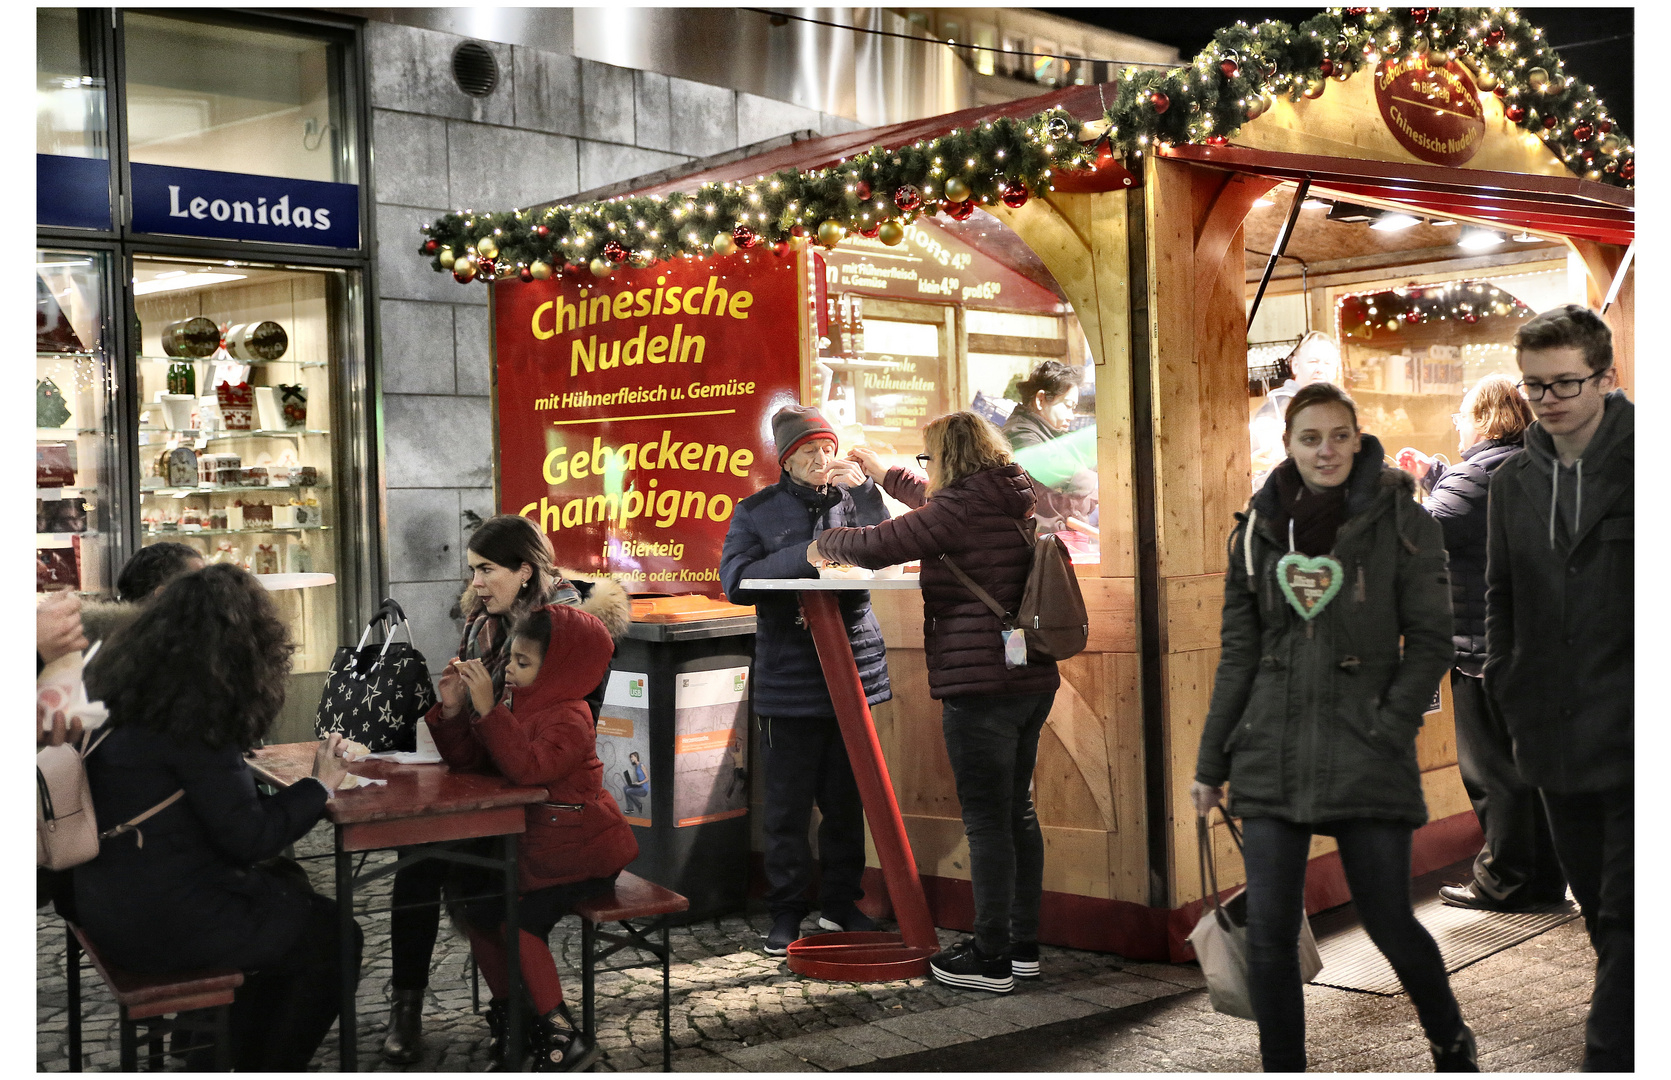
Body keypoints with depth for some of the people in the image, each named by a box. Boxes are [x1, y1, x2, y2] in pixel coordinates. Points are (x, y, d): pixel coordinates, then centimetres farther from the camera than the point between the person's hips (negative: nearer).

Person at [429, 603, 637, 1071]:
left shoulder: (568, 718, -19)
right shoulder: (517, 704, 8)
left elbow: (527, 766, -37)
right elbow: (468, 759, 6)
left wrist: (488, 709, -37)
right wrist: (453, 710, -9)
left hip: (579, 853, -9)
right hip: (530, 843, 9)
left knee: (518, 920, -20)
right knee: (475, 905, 2)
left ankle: (562, 1037, -10)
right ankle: (508, 1012, 20)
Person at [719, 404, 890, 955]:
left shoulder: (851, 500, 9)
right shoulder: (757, 511, 4)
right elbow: (736, 580, -9)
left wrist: (863, 490, -13)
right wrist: (808, 554, -17)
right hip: (789, 677, -2)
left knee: (847, 799, 10)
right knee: (788, 803, 2)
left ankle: (840, 903, 24)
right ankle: (787, 913, 15)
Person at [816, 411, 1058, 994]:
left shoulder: (962, 506, -14)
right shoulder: (1015, 502, 13)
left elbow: (876, 545, -14)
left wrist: (825, 543, 7)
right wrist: (885, 474, 43)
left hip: (979, 683, -9)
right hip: (1032, 678, 9)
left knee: (987, 820, -3)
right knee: (1018, 812, 15)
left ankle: (991, 958, 4)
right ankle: (1023, 945, 24)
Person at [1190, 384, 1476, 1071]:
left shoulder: (1400, 522, 0)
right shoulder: (1259, 531, 8)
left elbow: (1429, 641, 0)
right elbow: (1238, 653, 11)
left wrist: (1388, 728, -11)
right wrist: (1211, 764, 10)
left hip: (1365, 756, -2)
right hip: (1272, 754, 3)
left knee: (1389, 923, 5)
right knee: (1269, 936, 0)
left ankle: (1452, 1045, 35)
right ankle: (1283, 1070, 17)